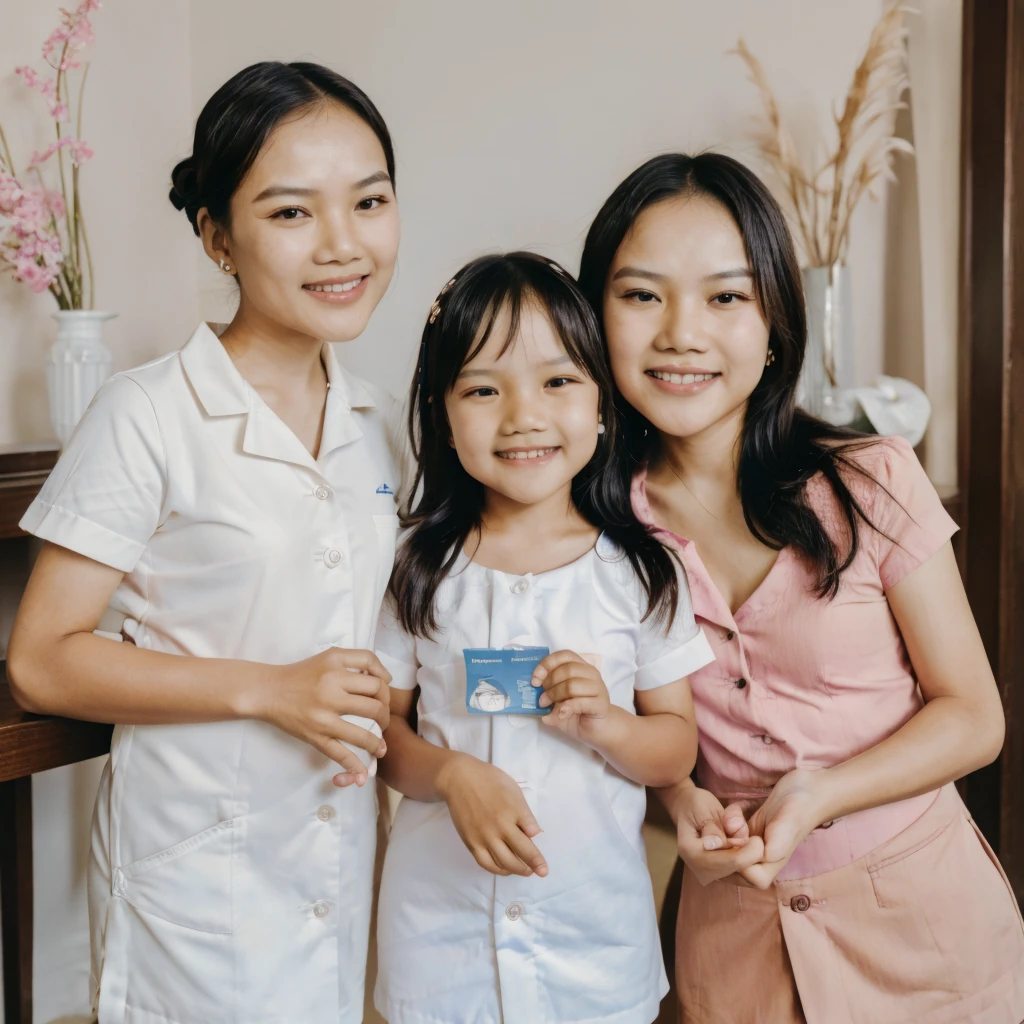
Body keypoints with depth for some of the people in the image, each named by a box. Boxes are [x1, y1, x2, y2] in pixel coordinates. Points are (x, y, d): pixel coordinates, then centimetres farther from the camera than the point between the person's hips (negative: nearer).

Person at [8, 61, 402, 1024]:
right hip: (198, 864, -5)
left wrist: (373, 712, -3)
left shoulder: (372, 422, 3)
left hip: (344, 853, 5)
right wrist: (268, 690, -21)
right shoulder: (146, 419, -15)